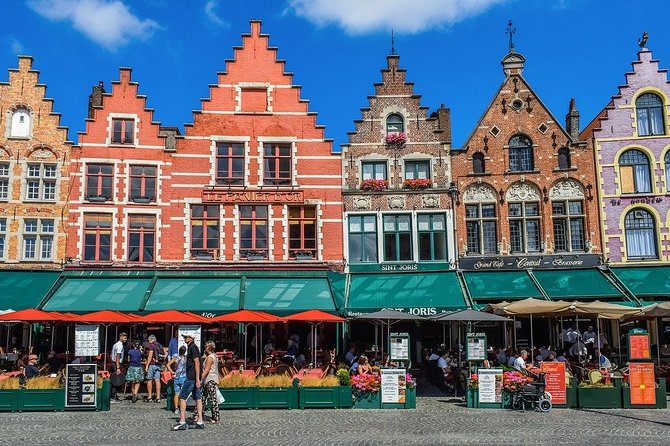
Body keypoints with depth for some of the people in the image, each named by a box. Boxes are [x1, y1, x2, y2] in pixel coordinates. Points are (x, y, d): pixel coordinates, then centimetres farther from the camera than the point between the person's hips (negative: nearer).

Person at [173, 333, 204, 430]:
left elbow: (197, 363, -19)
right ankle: (200, 422, 7)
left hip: (191, 378, -10)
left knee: (182, 397, -5)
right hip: (194, 378, 10)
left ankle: (182, 422, -5)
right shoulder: (191, 347, 19)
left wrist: (197, 379, -23)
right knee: (198, 398, 6)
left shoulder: (193, 347, -12)